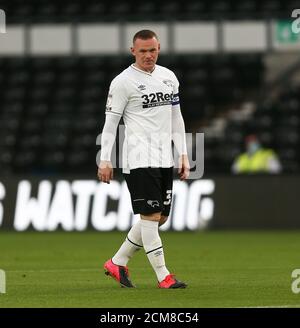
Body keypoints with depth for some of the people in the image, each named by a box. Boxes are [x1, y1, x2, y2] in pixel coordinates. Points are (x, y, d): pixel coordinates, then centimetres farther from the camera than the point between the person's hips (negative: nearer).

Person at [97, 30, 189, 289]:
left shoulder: (169, 77, 13)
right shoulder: (123, 82, -6)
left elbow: (176, 118, 19)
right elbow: (110, 122, -5)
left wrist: (183, 154, 14)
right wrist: (105, 160, -9)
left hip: (164, 158, 7)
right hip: (139, 159, -7)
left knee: (160, 217, 9)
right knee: (151, 215, -10)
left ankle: (117, 263, 20)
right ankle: (163, 276, -6)